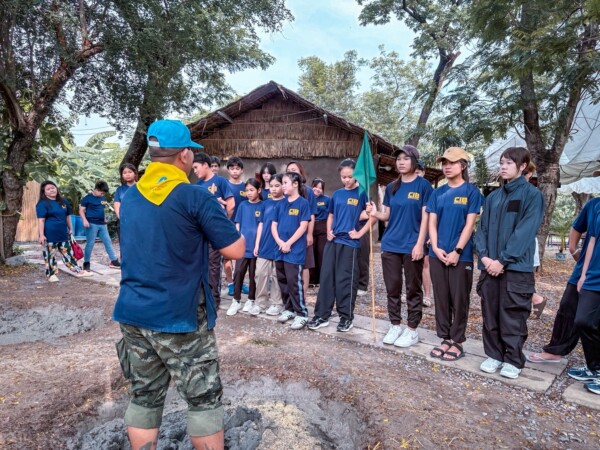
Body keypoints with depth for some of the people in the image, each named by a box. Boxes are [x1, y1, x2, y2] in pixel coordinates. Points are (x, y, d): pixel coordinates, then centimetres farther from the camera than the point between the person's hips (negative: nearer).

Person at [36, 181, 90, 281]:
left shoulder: (63, 201, 10)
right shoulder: (42, 203, -8)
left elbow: (67, 216, 18)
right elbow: (41, 220, -13)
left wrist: (70, 229, 18)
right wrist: (41, 235, -18)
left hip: (63, 233, 6)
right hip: (49, 235, -5)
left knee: (68, 253, 12)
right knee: (50, 255, 4)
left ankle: (77, 270, 17)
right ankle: (51, 274, 15)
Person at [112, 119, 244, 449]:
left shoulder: (130, 197, 8)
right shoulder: (195, 197, -14)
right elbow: (236, 250, -13)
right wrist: (220, 218, 5)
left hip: (132, 313, 7)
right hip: (180, 316, -6)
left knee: (144, 396, 17)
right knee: (203, 398, 8)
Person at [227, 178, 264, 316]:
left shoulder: (263, 206, -1)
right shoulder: (243, 205, 7)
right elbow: (237, 224, 8)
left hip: (256, 245, -2)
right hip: (242, 244, 2)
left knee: (253, 274, 8)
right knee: (238, 272, 0)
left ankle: (251, 300, 21)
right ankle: (236, 301, 9)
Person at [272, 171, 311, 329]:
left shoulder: (303, 203, -5)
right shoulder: (281, 204, 11)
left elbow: (303, 226, -11)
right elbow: (274, 225, 9)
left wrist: (288, 243, -14)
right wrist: (279, 242, -7)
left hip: (295, 250, -6)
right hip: (280, 249, 6)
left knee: (294, 282, -6)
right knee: (283, 281, 13)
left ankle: (302, 314, 4)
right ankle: (289, 309, 27)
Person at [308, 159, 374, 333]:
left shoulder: (362, 193, -4)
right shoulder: (337, 194, 11)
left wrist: (360, 233, -11)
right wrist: (328, 232, 6)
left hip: (349, 243, -5)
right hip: (332, 241, 6)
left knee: (345, 280, 1)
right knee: (326, 278, 7)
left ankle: (346, 317, 16)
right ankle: (322, 316, 17)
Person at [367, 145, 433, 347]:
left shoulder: (423, 185, -3)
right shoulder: (391, 187, 10)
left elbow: (425, 217, -7)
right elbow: (388, 215, 12)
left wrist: (420, 243, -14)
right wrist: (376, 213, -10)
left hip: (412, 245, -5)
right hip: (390, 245, 5)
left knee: (413, 289, 6)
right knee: (392, 288, 11)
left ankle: (412, 330, 18)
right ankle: (395, 326, 24)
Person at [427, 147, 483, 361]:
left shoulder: (471, 191, -2)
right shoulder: (438, 192, 9)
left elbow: (469, 224, -8)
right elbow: (432, 223, 6)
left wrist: (457, 251, -14)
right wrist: (435, 248, -7)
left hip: (461, 255, -4)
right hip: (437, 254, 4)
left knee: (459, 300, 4)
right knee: (441, 299, 9)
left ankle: (457, 342, 17)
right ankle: (445, 339, 22)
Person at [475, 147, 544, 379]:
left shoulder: (532, 195, -4)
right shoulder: (493, 197, 13)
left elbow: (525, 232, -13)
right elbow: (482, 228, 10)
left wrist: (503, 260, -16)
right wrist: (484, 256, -6)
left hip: (516, 267, -5)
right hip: (490, 267, 5)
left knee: (513, 317, 4)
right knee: (490, 314, 11)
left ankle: (513, 360, 18)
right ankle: (494, 354, 25)